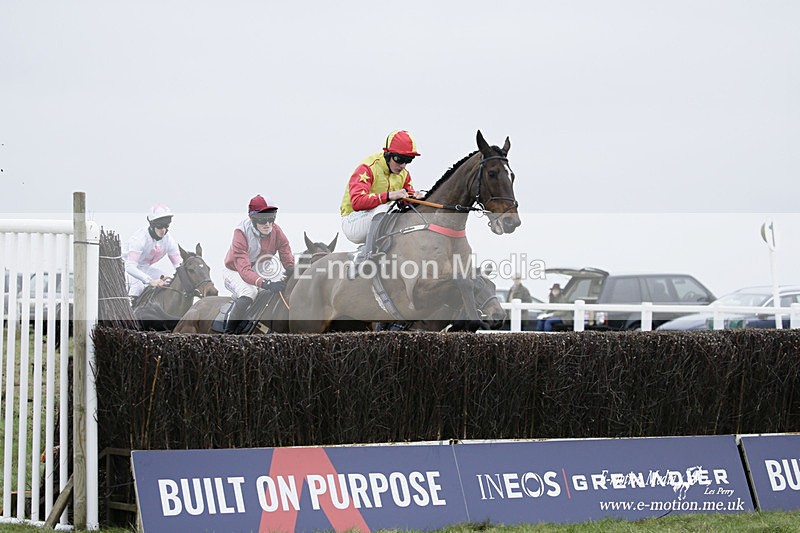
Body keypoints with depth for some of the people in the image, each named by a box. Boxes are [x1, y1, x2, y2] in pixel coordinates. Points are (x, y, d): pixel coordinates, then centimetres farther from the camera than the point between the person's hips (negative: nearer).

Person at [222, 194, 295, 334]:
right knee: (249, 292, -36)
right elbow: (244, 270, -42)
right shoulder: (241, 233, -32)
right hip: (235, 272, -6)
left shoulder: (276, 232, -16)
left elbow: (289, 262, -10)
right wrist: (266, 284, -56)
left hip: (259, 272, 6)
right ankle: (228, 333, -31)